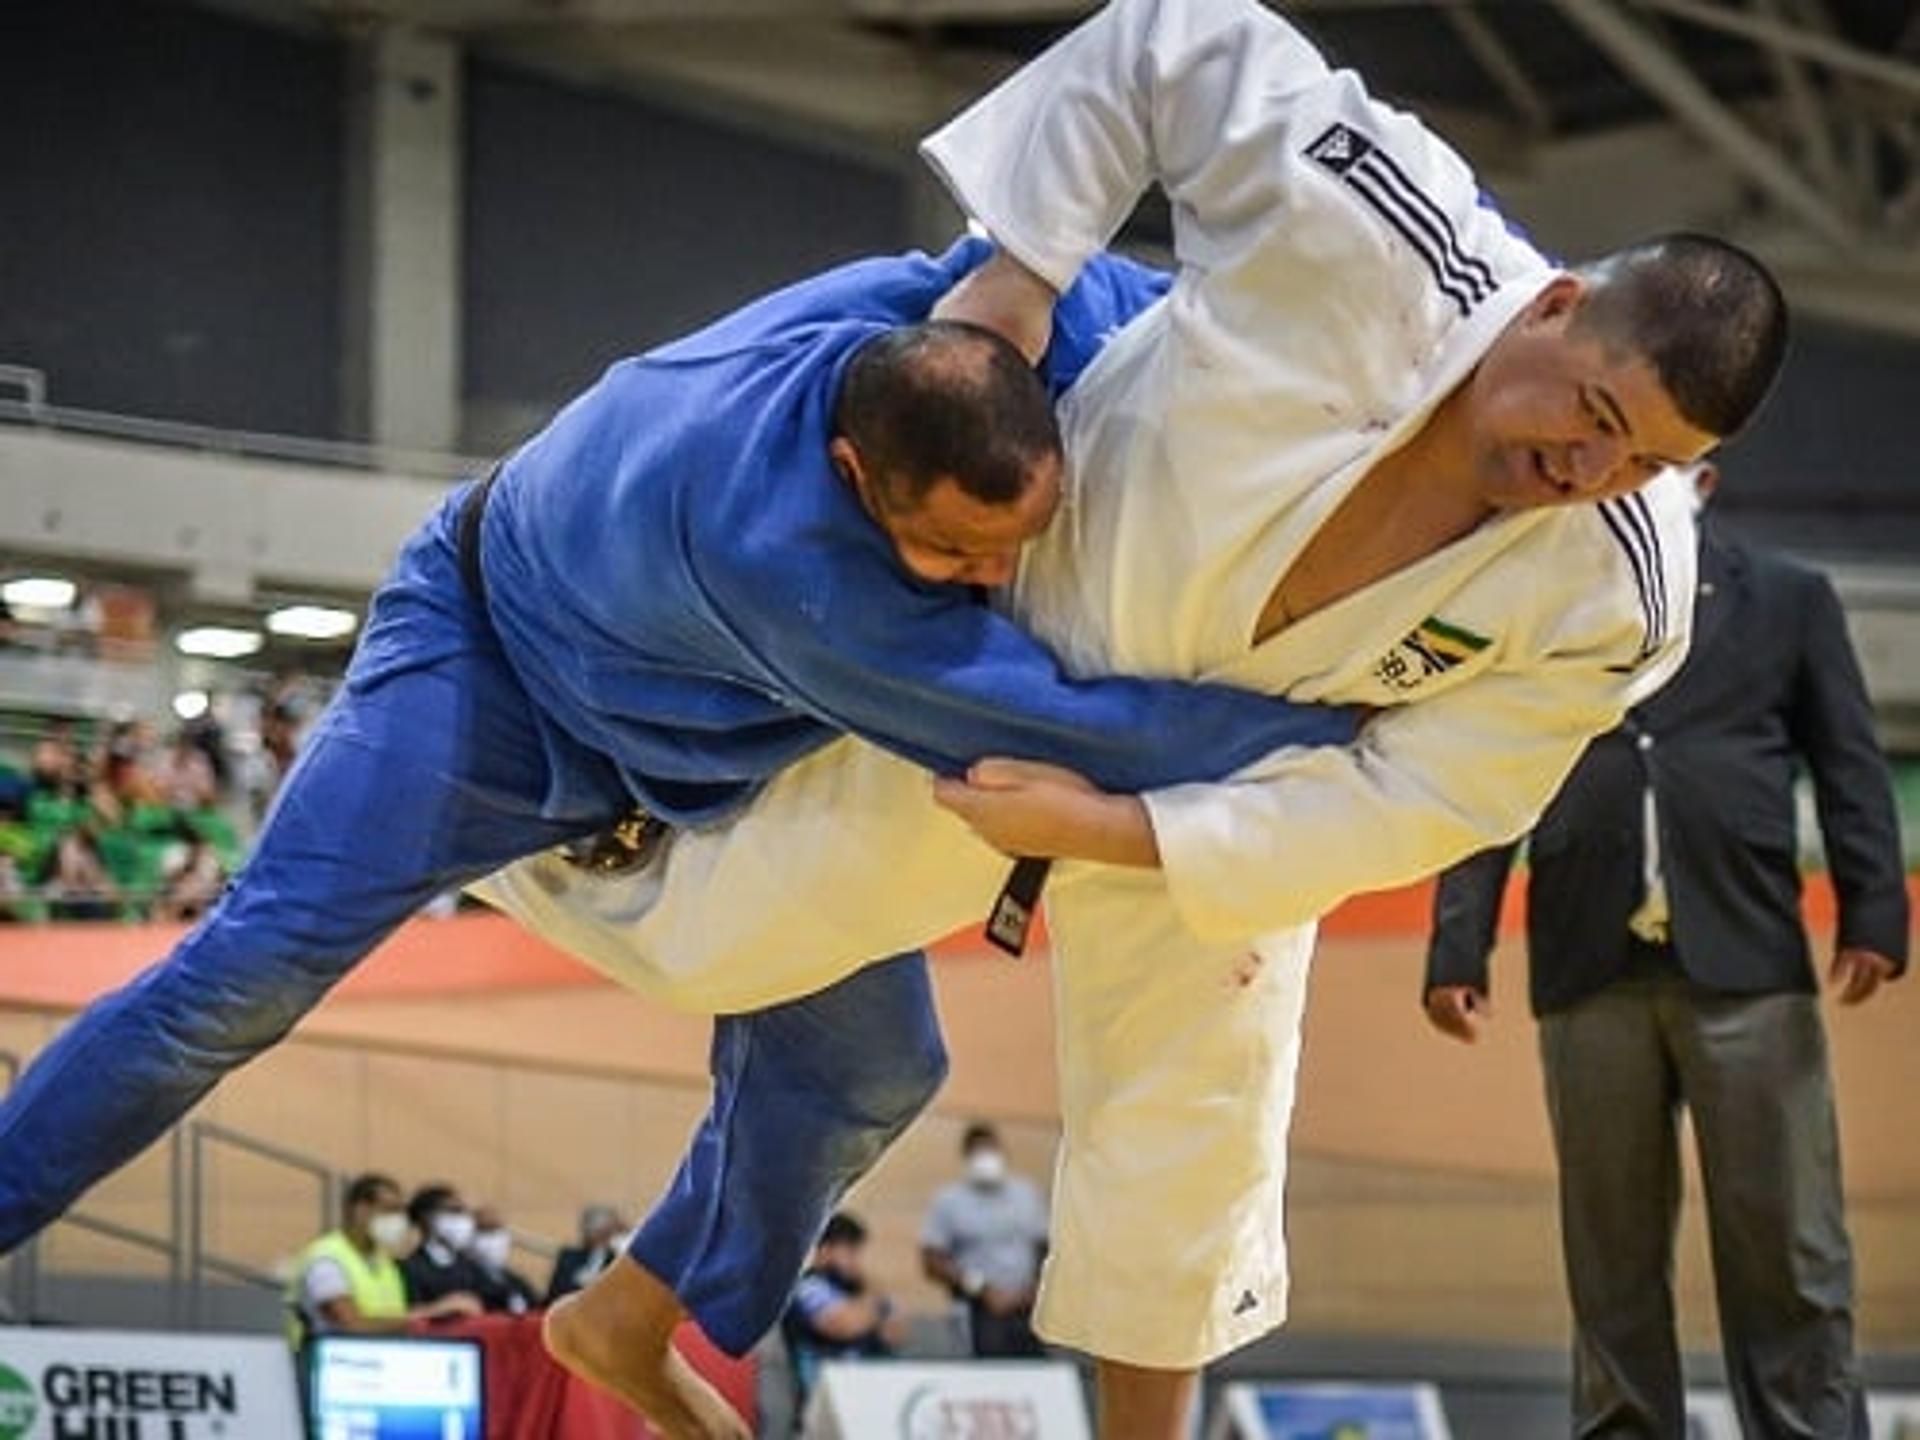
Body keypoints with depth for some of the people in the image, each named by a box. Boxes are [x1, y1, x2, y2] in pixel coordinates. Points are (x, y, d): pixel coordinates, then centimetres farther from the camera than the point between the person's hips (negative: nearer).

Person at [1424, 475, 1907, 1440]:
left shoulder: (1787, 600, 13)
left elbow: (1850, 770, 9)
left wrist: (1872, 914, -4)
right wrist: (1457, 950, 1)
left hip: (1747, 965, -1)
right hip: (1590, 973, 1)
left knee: (1785, 1245, -2)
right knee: (1612, 1249, 4)